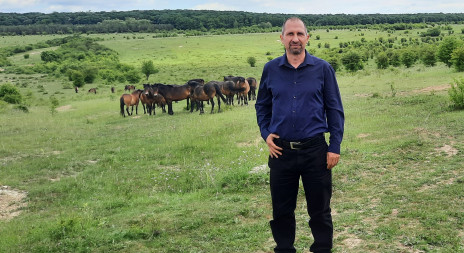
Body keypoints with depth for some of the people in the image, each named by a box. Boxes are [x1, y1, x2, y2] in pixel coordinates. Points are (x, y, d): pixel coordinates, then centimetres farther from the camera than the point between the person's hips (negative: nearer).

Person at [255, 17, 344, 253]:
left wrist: (335, 147, -5)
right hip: (281, 150, 2)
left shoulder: (323, 69, -2)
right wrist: (266, 134, -2)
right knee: (281, 210, 12)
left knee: (320, 209, 9)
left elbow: (335, 110, 1)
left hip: (315, 149, -1)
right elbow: (262, 106, 13)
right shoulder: (270, 69, 3)